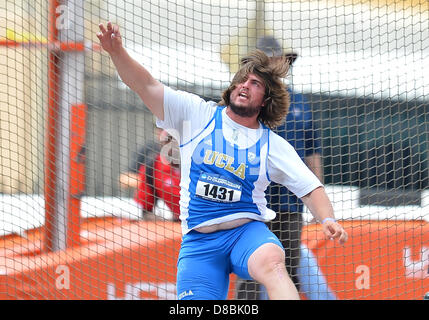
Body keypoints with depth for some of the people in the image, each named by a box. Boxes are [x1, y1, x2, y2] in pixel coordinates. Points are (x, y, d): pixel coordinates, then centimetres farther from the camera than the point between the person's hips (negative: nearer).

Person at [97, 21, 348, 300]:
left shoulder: (273, 145, 8)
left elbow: (311, 189, 9)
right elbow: (146, 86, 1)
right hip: (198, 243, 1)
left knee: (272, 265, -36)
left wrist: (328, 220, -12)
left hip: (248, 233, -1)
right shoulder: (198, 115, 8)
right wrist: (117, 52, -15)